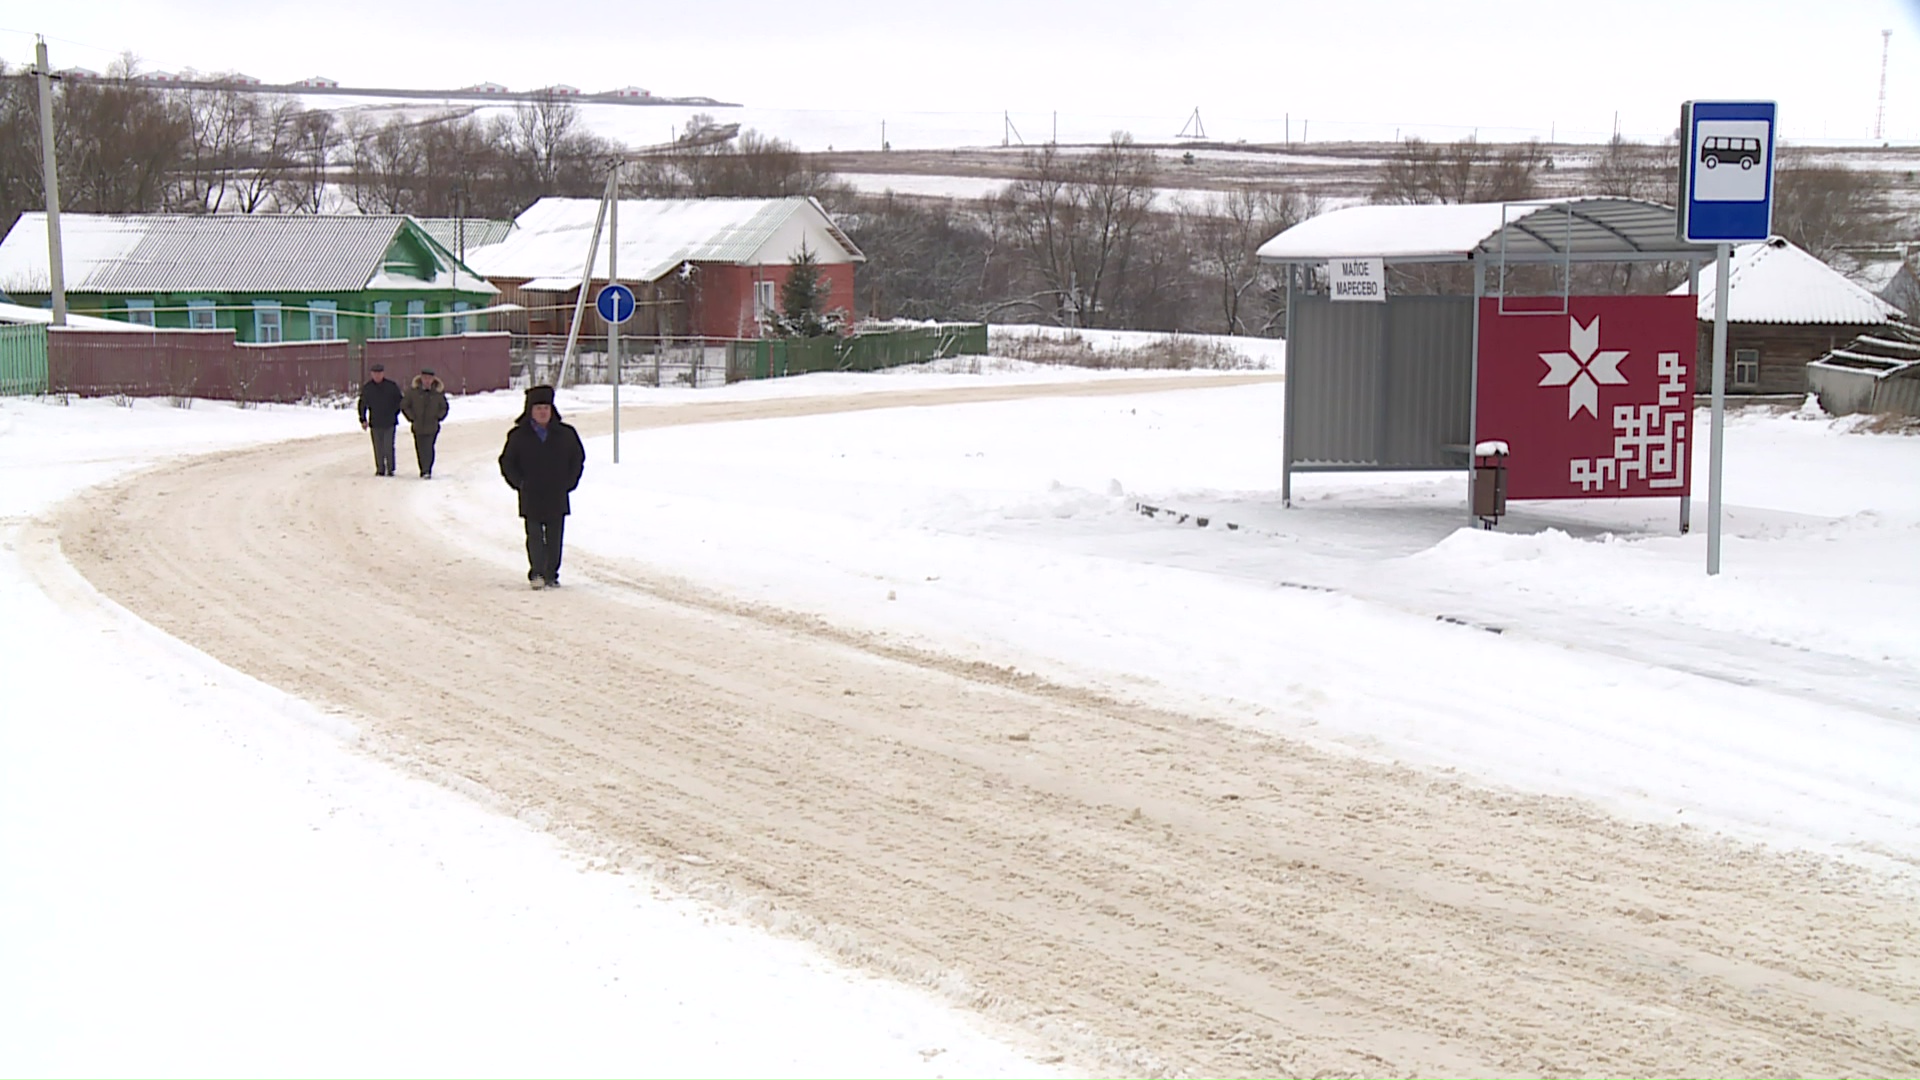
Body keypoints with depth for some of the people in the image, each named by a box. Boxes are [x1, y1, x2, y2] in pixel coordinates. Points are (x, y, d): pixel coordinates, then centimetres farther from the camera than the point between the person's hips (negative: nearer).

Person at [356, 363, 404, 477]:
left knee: (389, 447, -6)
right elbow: (362, 405, 11)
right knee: (378, 448, 4)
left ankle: (390, 469, 3)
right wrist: (363, 420, 6)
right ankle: (380, 469, 11)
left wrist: (394, 414, 5)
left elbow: (400, 402, 10)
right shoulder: (367, 388, 4)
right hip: (375, 423, 2)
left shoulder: (392, 386, -1)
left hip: (389, 423, -2)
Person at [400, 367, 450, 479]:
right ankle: (424, 471, 18)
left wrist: (438, 417, 2)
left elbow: (444, 408, 14)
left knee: (429, 448, -12)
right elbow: (404, 405, 6)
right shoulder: (413, 390, -4)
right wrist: (412, 417, 0)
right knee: (420, 449, 5)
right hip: (418, 427, 1)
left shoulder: (438, 392, -2)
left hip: (432, 427, -1)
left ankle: (427, 471, -12)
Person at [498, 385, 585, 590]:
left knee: (555, 537, 5)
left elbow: (578, 458, 14)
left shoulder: (565, 434, 4)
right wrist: (519, 483, -3)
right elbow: (507, 462, 8)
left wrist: (568, 482, 4)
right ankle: (536, 573, -7)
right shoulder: (519, 436, 0)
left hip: (557, 496, 2)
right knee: (535, 535, -8)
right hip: (531, 498, -2)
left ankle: (551, 575, 12)